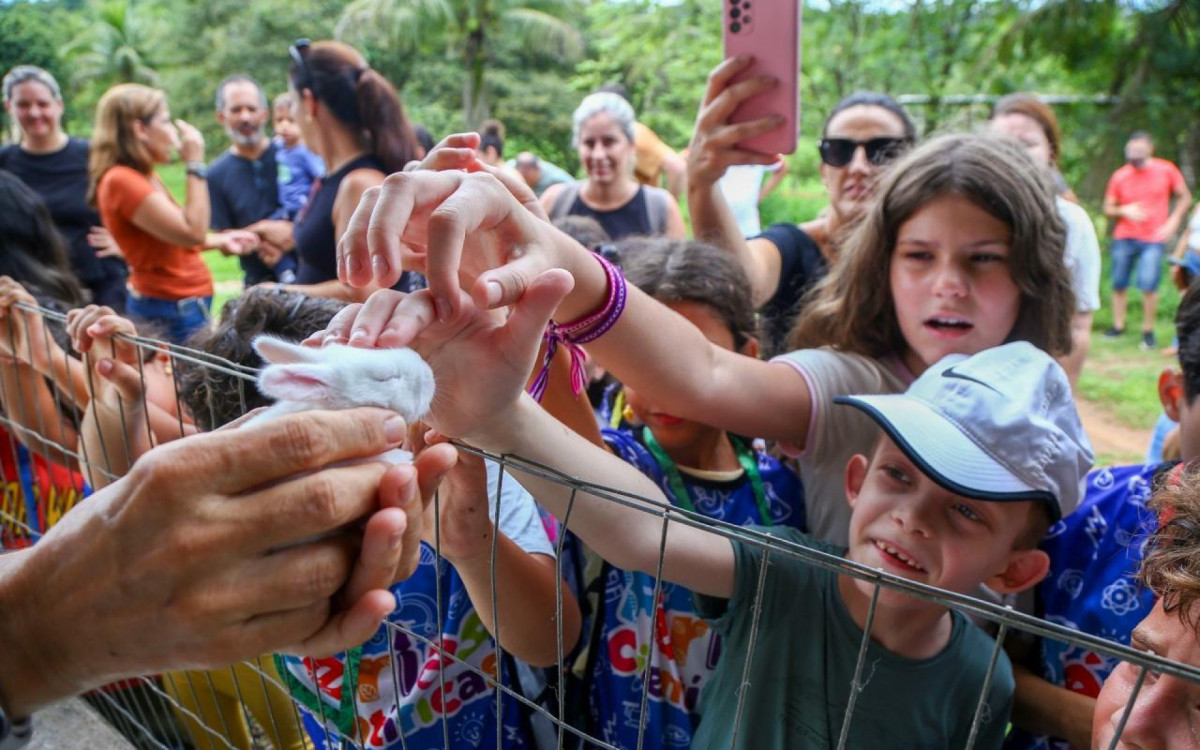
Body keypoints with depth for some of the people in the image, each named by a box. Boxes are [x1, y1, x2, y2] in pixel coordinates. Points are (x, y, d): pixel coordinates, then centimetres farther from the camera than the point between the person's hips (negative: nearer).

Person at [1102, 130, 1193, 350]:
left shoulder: (1166, 170, 0)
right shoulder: (1119, 176, 1)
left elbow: (1185, 197, 9)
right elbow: (1108, 208, 7)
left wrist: (1173, 221, -3)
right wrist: (1124, 211, -14)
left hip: (1153, 239, -2)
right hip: (1124, 238, 2)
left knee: (1149, 286, -12)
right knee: (1119, 284, 3)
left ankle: (1148, 331, 4)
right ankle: (1118, 326, 18)